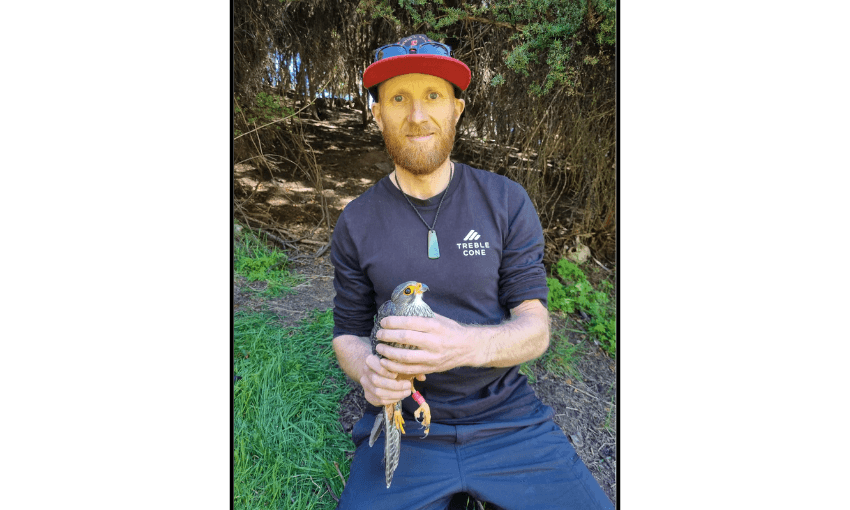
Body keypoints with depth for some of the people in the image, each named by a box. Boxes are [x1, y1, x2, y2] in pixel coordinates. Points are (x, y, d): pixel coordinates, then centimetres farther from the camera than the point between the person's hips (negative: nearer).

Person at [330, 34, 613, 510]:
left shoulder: (507, 201, -5)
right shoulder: (356, 222, -2)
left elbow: (536, 327, -8)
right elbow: (348, 332, 5)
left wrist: (468, 344, -29)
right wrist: (366, 368, -19)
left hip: (507, 418, 1)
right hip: (404, 423, 0)